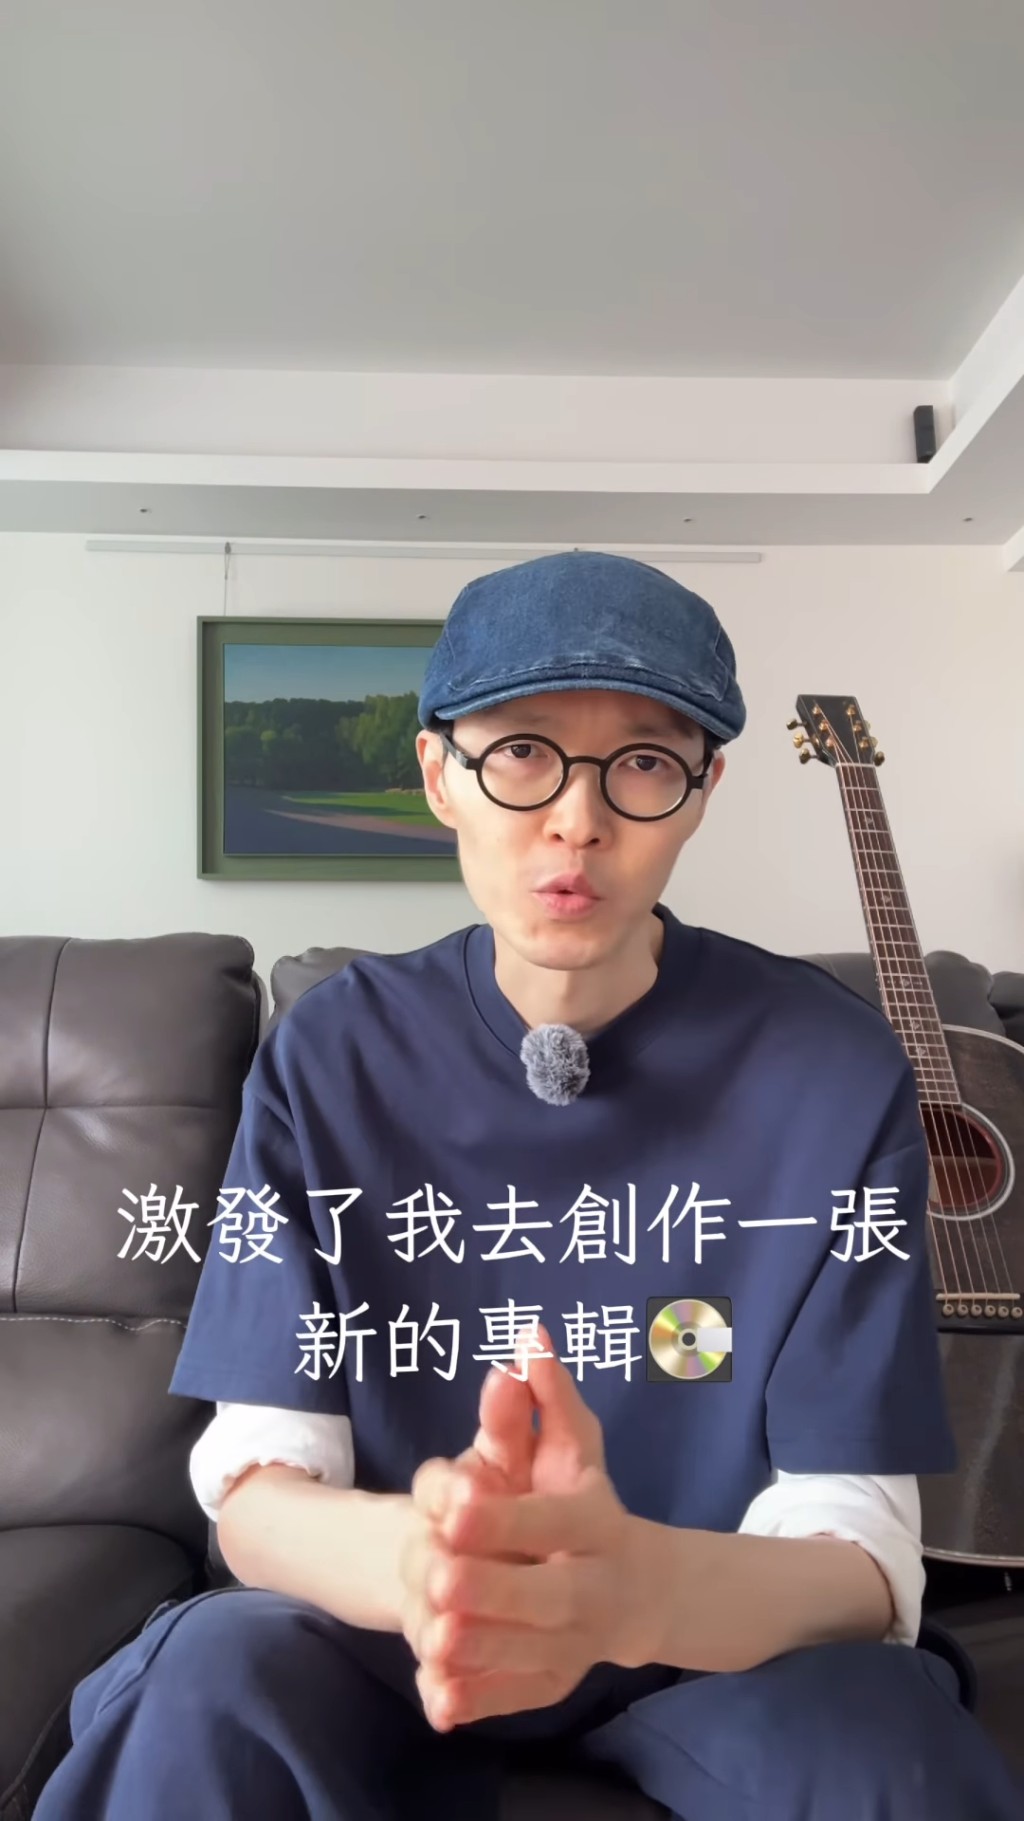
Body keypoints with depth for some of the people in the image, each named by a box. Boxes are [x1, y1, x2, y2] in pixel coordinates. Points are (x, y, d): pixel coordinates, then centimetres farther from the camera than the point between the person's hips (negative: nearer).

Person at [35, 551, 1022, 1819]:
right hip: (393, 1633, 0)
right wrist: (415, 1559, -36)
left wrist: (635, 1587, -39)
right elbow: (252, 1486, -12)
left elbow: (860, 1544, -16)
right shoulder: (333, 1055, -9)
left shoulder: (835, 1071, -14)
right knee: (217, 1679, -29)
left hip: (733, 1636, 1)